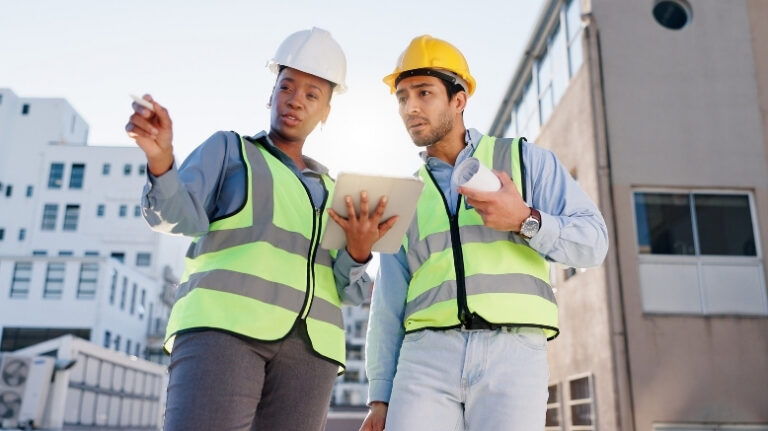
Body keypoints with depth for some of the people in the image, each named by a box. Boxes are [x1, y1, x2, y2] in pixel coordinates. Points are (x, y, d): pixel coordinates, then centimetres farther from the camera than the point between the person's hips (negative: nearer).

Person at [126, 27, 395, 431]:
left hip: (306, 347, 4)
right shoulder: (228, 149, 16)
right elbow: (179, 214, -3)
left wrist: (358, 250, -6)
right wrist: (161, 158, -22)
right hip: (223, 326, -4)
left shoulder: (329, 190, 24)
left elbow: (349, 290, 15)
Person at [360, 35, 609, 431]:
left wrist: (524, 220, -13)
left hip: (514, 354, -2)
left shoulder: (525, 159, 11)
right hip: (427, 357, 2)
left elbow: (593, 241, 4)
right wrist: (379, 397, 9)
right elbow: (389, 305, 15)